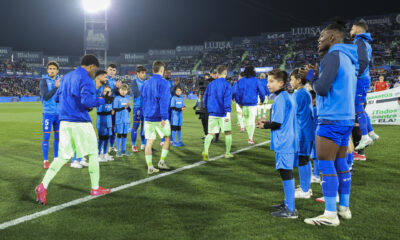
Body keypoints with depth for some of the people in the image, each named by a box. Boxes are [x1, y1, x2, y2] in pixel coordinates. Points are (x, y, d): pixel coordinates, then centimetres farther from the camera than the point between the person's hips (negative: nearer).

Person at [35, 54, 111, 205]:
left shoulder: (66, 77, 16)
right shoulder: (85, 79, -10)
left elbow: (57, 98, 22)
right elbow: (86, 100, -23)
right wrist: (103, 100, -9)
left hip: (64, 122, 7)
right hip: (80, 123, -7)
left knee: (63, 157, 9)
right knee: (93, 154, 8)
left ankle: (43, 186, -4)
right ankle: (95, 189, 16)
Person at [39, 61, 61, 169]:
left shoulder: (60, 80, 7)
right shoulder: (44, 81, -5)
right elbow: (45, 97, -16)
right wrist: (56, 87, -23)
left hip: (59, 113, 4)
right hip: (48, 113, -4)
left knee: (58, 136, 10)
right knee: (46, 137, -1)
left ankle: (56, 159, 21)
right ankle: (45, 161, 6)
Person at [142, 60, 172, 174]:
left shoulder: (146, 83, 10)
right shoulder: (163, 82, -10)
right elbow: (163, 100, -18)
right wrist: (163, 117, -20)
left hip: (148, 117, 5)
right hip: (159, 117, -5)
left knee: (149, 142, 6)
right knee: (167, 138, 15)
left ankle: (150, 167, 5)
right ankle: (162, 161, 13)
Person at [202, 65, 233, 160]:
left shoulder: (211, 84, 8)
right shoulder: (227, 85, -7)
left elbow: (205, 98, 15)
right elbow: (227, 99, -18)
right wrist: (228, 113, -24)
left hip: (212, 113, 4)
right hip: (223, 113, -3)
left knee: (210, 133, 3)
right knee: (228, 132, 15)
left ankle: (205, 151, -19)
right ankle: (227, 153, 21)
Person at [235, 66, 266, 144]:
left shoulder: (240, 81, 8)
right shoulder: (256, 81, -1)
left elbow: (237, 92, 7)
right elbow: (262, 92, -1)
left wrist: (239, 102, 14)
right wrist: (262, 100, 16)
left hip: (243, 104, 3)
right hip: (253, 103, -3)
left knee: (246, 120, 14)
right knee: (252, 121, 1)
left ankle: (250, 137, 17)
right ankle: (251, 138, 4)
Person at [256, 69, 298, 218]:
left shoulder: (280, 99, -15)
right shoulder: (286, 97, 15)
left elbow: (277, 124, -18)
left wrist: (264, 125, -1)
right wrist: (267, 122, 18)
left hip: (283, 144, -10)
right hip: (289, 142, 10)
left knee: (286, 174, -7)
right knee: (287, 173, 18)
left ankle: (290, 210, -4)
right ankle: (288, 203, 29)